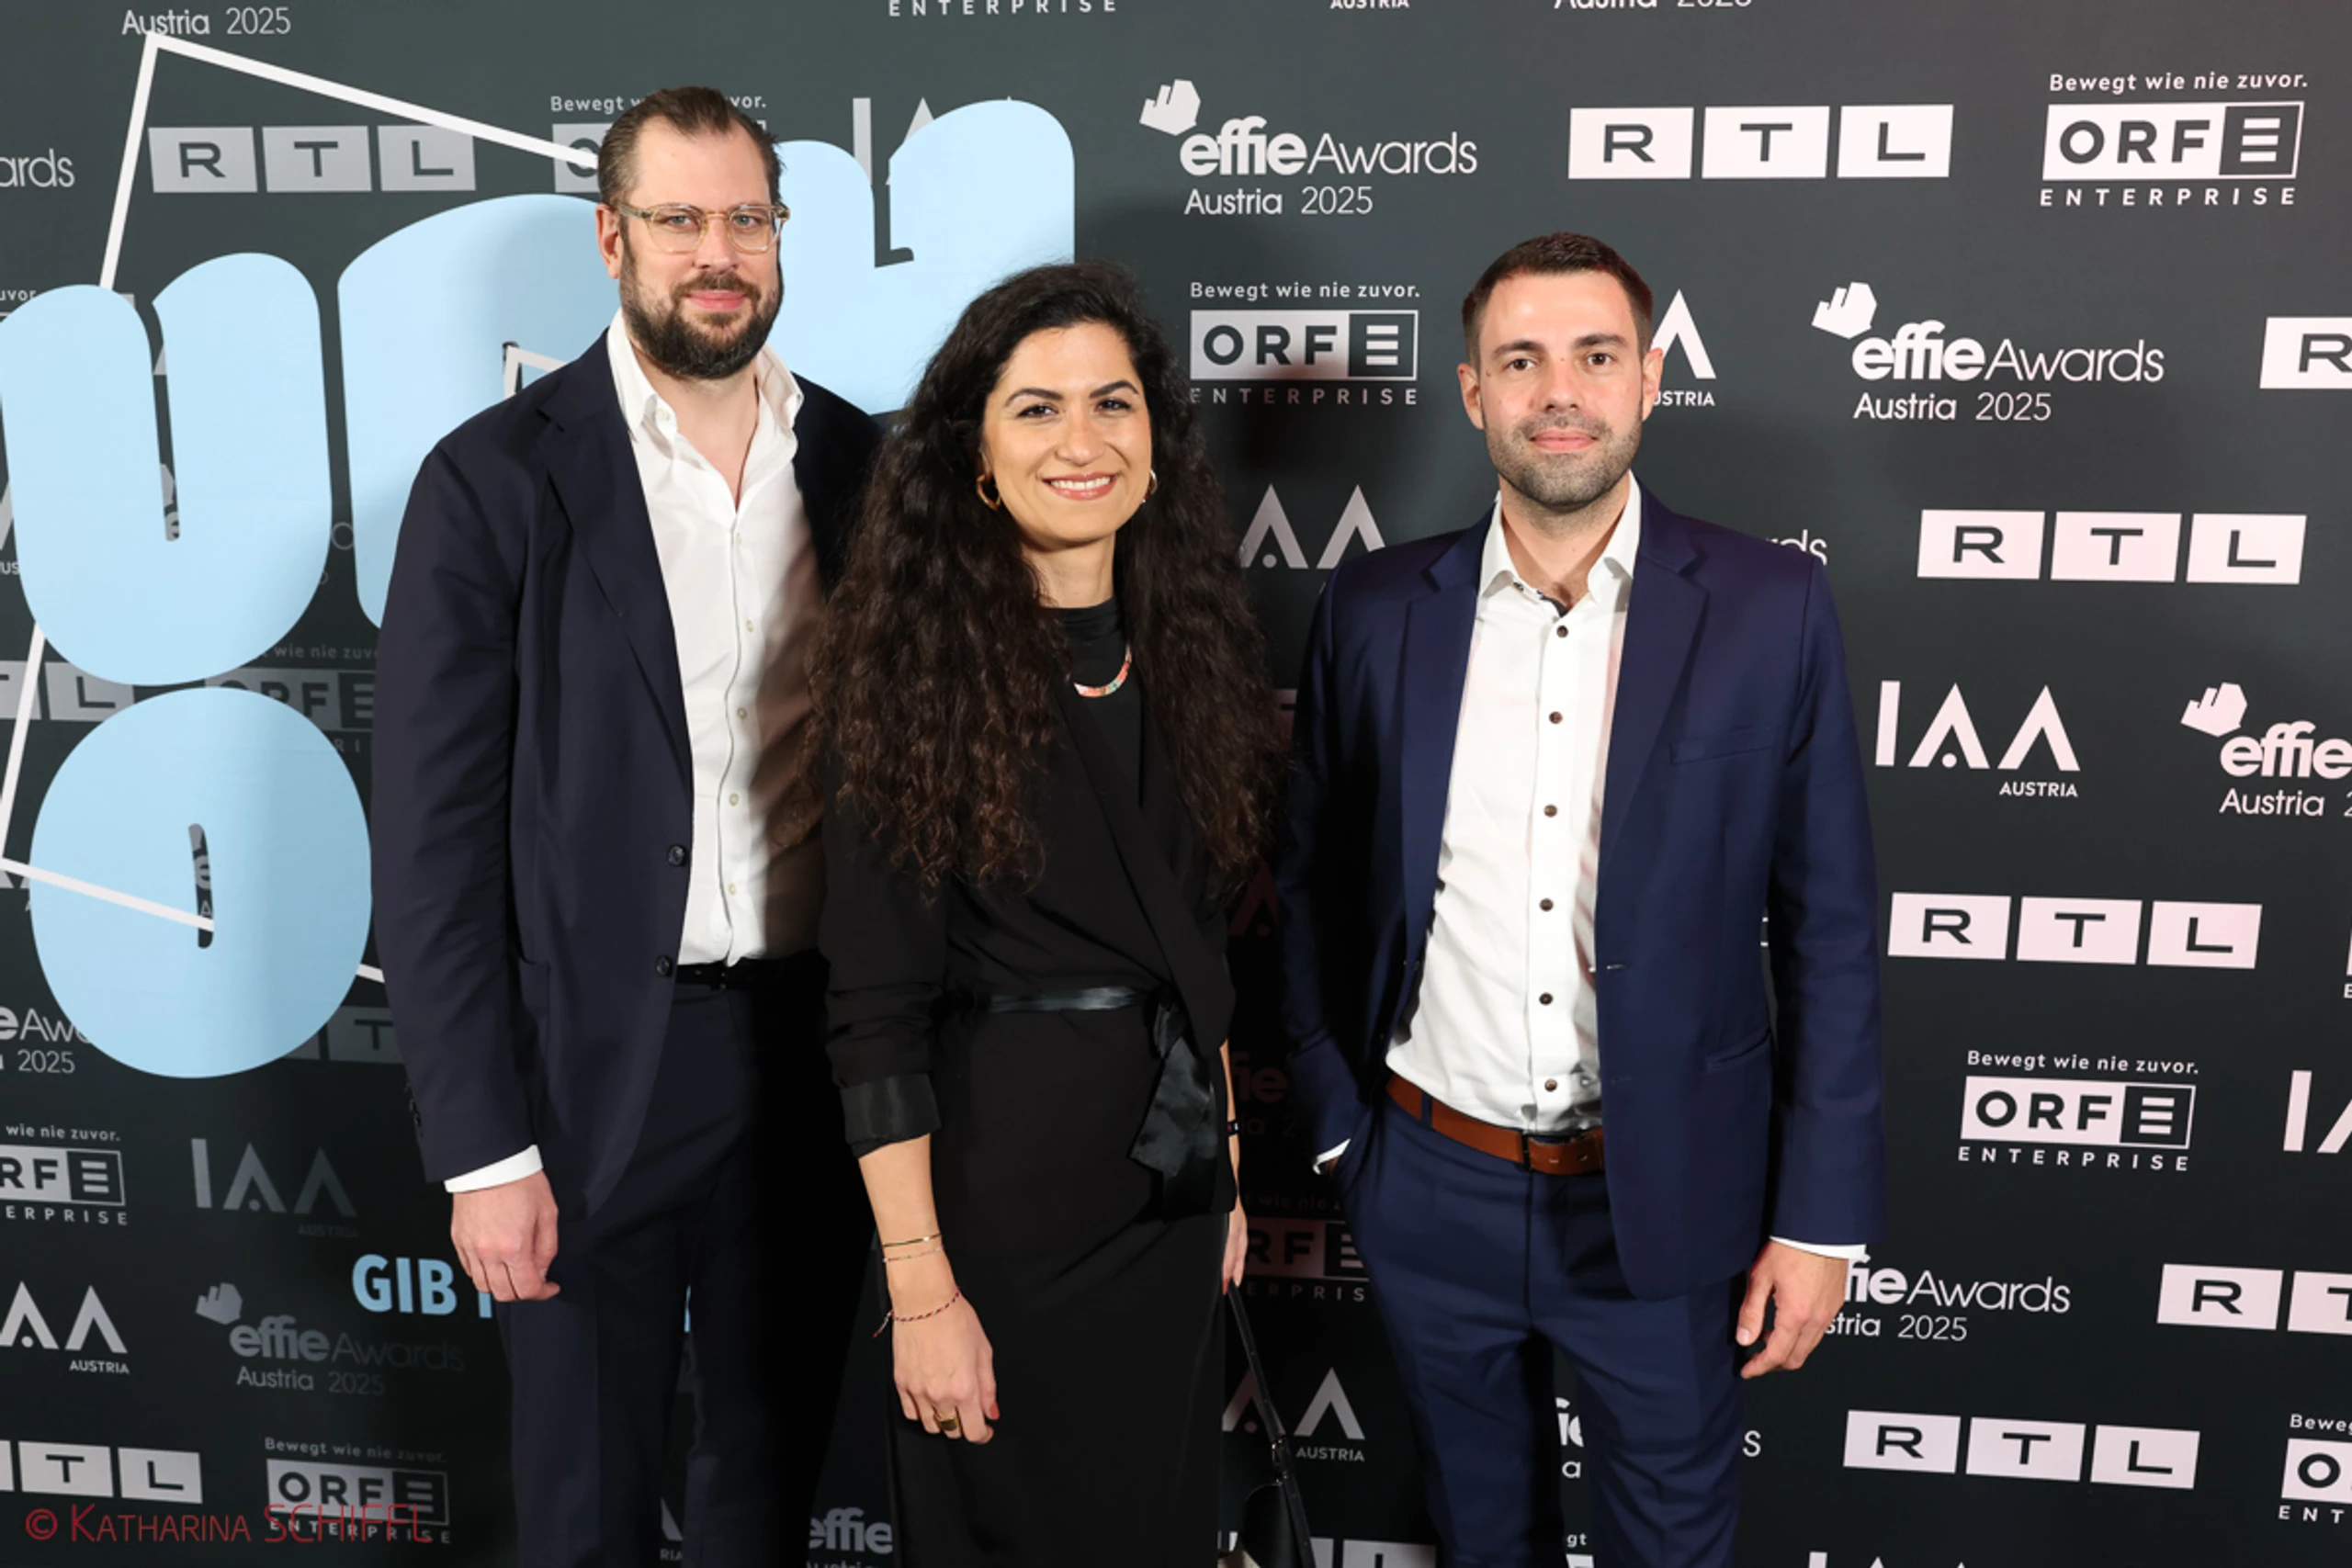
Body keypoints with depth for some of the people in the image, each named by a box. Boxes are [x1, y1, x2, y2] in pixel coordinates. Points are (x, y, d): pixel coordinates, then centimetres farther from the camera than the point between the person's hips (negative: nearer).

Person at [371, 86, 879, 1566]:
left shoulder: (865, 463, 2)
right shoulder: (497, 479, -7)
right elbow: (434, 840, -8)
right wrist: (481, 1144, -10)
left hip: (821, 1055, 3)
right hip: (595, 1067, -3)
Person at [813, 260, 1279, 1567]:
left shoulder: (1184, 651, 3)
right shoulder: (928, 669, -14)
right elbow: (878, 1011, -16)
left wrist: (1226, 1167, 11)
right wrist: (920, 1288, -18)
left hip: (1171, 1181, 6)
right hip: (997, 1177, -5)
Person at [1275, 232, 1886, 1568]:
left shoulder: (1771, 608, -9)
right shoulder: (1376, 610, -4)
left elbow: (1831, 928, -6)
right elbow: (1317, 882, 5)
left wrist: (1821, 1214, -6)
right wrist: (1334, 1110, 5)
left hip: (1663, 1202, -1)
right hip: (1430, 1192, 2)